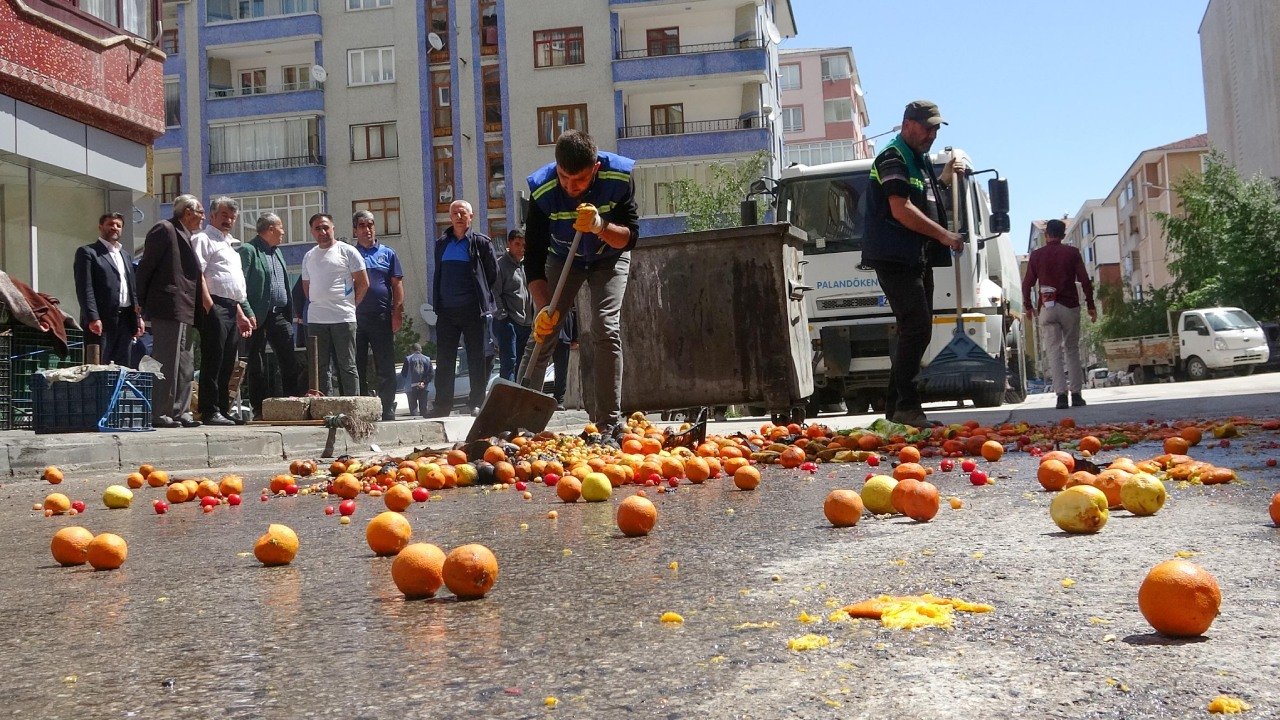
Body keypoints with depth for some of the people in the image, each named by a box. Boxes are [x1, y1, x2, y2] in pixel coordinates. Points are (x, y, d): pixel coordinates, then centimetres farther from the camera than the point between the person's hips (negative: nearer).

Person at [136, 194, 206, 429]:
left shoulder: (185, 236, 22)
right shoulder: (164, 229, -5)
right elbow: (146, 266, -9)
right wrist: (142, 302, -9)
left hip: (184, 312, 10)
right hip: (168, 310, -10)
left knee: (185, 365, 10)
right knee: (167, 363, -9)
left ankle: (180, 412, 15)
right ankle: (159, 414, -5)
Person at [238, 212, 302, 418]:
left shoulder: (277, 252, 20)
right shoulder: (247, 250, -6)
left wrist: (289, 314, 12)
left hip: (280, 315, 7)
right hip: (259, 316, -7)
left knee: (290, 362, 3)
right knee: (257, 364, 1)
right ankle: (259, 408, 6)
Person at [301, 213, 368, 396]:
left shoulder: (347, 251, 1)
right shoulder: (308, 256, 16)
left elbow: (363, 283, 0)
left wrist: (350, 304, 0)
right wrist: (318, 304, 13)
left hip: (343, 318, -5)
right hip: (315, 319, 5)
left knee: (347, 366, -3)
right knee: (320, 367, 6)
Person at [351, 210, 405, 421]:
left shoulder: (387, 254, 11)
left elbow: (397, 285, 7)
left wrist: (397, 314, -3)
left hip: (382, 317, 0)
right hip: (355, 318, 0)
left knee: (386, 369, 0)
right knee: (358, 368, 4)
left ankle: (388, 411, 4)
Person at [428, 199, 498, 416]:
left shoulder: (481, 243, 1)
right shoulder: (441, 243, 14)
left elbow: (493, 273, 6)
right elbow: (438, 275, 20)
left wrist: (482, 298, 6)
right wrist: (437, 304, 13)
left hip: (474, 310, -3)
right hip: (447, 311, 4)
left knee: (476, 359, 2)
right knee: (444, 360, 4)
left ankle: (476, 404, 9)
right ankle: (442, 405, 8)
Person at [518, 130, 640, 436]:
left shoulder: (619, 177, -29)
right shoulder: (543, 190, -29)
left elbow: (630, 238, -21)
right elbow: (533, 256, -24)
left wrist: (600, 227, -42)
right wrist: (544, 307, -35)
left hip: (609, 257, -1)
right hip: (562, 258, 1)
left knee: (605, 330, -17)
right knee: (542, 333, -7)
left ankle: (609, 425, -12)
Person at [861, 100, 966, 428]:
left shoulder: (922, 161, 22)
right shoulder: (893, 159, -8)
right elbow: (901, 211, -18)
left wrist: (944, 179, 17)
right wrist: (944, 235, -16)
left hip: (918, 259, 10)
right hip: (894, 259, -10)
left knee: (915, 331, 9)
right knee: (917, 329, -16)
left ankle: (896, 405, 14)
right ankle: (906, 405, -14)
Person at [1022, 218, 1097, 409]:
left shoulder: (1036, 255, 4)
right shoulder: (1072, 253, 3)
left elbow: (1027, 283, 4)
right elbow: (1085, 280, -1)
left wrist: (1028, 306, 16)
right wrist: (1090, 305, 6)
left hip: (1047, 308, 0)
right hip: (1070, 307, 0)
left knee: (1054, 352, -1)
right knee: (1072, 350, 9)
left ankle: (1061, 394, -11)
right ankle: (1076, 394, 7)